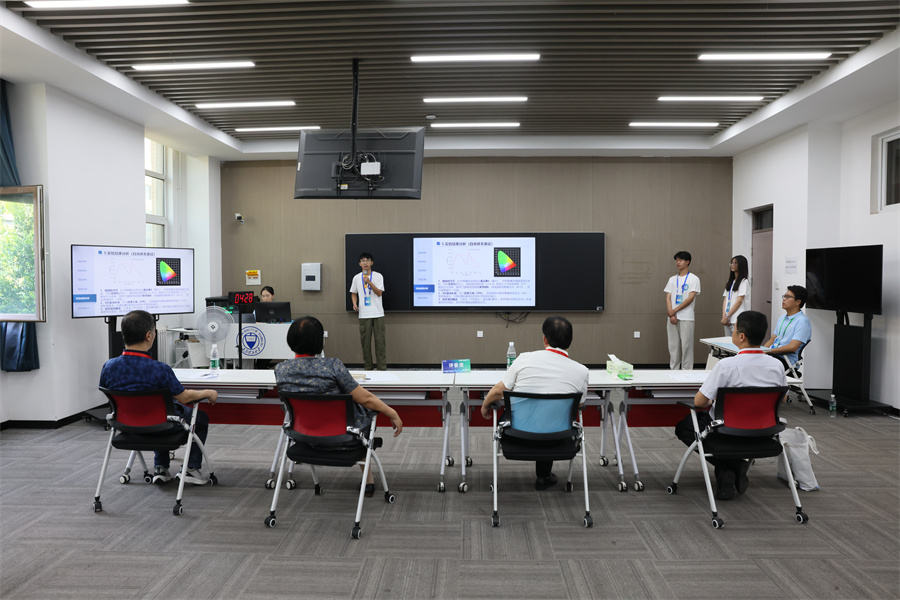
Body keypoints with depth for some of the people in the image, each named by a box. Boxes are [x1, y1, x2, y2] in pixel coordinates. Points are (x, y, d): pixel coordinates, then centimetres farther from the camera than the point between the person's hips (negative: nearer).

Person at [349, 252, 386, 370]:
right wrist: (354, 303, -1)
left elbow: (379, 293, -8)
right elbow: (354, 293, 17)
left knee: (380, 341, -3)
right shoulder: (356, 278, 7)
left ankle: (382, 368, 1)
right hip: (363, 315, 2)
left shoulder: (378, 276, 0)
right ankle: (368, 368, 13)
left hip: (378, 314, -2)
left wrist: (369, 282, -20)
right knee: (365, 342, 4)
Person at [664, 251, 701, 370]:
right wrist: (671, 315, -6)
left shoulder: (694, 279, 0)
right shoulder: (672, 279, 14)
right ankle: (673, 370, 13)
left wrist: (674, 310, -11)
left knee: (686, 345, -4)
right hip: (672, 318, 5)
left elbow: (690, 298, -8)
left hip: (686, 318, -5)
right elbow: (668, 298, 8)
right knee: (673, 345, 6)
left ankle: (687, 371, 3)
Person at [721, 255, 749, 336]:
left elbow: (739, 301, -11)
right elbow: (725, 300, 12)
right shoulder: (730, 282, 18)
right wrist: (724, 316, -2)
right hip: (728, 320, 7)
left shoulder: (744, 282, -4)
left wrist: (727, 316, -12)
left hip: (738, 320, -7)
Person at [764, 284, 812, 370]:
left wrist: (768, 351, -16)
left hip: (786, 360, -8)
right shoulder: (782, 318, 22)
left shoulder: (802, 321, -6)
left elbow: (792, 347, -16)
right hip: (771, 354, 8)